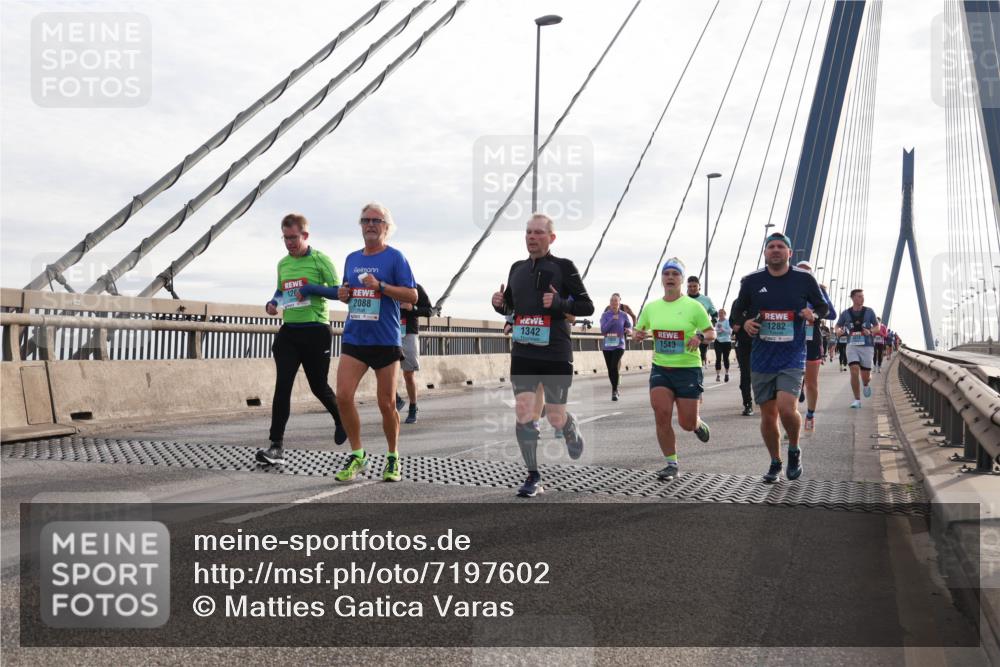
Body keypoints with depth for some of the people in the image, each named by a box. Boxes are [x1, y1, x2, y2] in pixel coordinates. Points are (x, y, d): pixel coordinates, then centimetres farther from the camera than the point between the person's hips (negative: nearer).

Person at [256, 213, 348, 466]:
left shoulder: (319, 260, -5)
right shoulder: (282, 263, 13)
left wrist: (310, 290, -21)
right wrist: (273, 303, 3)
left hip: (315, 331, -4)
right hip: (289, 331, 4)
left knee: (318, 386, 8)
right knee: (282, 386, -8)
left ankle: (341, 420, 38)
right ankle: (277, 446, -9)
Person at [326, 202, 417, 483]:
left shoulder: (394, 257, -3)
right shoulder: (352, 258, 14)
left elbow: (412, 295, -9)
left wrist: (380, 286, -20)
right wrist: (343, 294, 2)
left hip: (386, 341, -4)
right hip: (354, 339, 4)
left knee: (386, 403, 3)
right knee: (343, 396, -9)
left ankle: (393, 458, 21)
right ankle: (357, 454, 7)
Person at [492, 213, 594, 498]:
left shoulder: (563, 267, -3)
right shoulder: (517, 268, 11)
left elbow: (587, 306, -3)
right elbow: (509, 306, 23)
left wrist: (559, 303, -20)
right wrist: (499, 303, 0)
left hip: (556, 355, -3)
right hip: (522, 353, 4)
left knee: (556, 417, 4)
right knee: (523, 412, -5)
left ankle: (574, 435, 41)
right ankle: (533, 477, 5)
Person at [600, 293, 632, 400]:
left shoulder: (624, 315, 1)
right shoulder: (605, 315, 0)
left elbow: (629, 327, 7)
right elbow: (603, 329, -10)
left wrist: (629, 330, -17)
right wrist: (612, 320, -21)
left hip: (619, 345, -2)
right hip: (607, 346, 2)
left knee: (614, 366, -21)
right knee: (610, 369, 9)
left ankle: (615, 391, -11)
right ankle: (615, 390, 29)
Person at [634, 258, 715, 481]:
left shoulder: (693, 306, -5)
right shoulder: (651, 307, 6)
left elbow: (712, 333, -1)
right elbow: (639, 331, 17)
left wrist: (700, 337, -23)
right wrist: (640, 335, -7)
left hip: (688, 369, -3)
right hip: (660, 368, 3)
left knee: (687, 423, -1)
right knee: (661, 417, -10)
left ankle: (698, 424, 38)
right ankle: (672, 464, 6)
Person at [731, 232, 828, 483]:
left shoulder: (804, 279, -1)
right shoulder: (751, 281, 1)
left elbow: (823, 307, 12)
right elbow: (738, 311, 13)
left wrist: (814, 315, -10)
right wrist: (745, 323, -9)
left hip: (792, 358, -2)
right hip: (762, 358, 2)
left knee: (786, 408, -19)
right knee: (768, 416, 8)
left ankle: (794, 450, 10)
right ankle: (775, 463, 29)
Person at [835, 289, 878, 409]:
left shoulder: (869, 311, 1)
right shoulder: (846, 313, 2)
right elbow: (838, 327, 14)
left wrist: (870, 331, -13)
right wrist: (840, 331, -10)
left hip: (867, 346, 0)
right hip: (852, 346, 0)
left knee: (865, 376, 3)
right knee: (854, 372, -14)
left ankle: (866, 385, 41)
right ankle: (857, 400, -3)